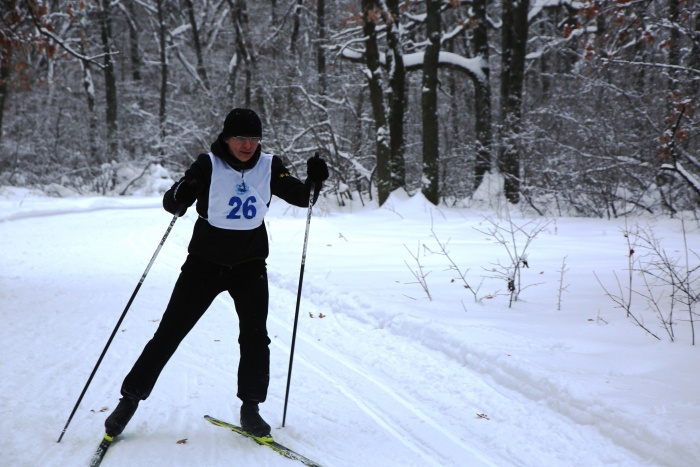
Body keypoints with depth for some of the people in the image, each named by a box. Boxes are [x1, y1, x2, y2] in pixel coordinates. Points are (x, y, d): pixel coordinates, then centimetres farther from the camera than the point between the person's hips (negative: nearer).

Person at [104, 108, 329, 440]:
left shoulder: (269, 167, -4)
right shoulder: (209, 166, -12)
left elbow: (302, 198, 2)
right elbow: (172, 204, -15)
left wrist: (314, 180, -19)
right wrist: (181, 194, -38)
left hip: (250, 265, 2)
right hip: (205, 262, -2)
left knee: (255, 336, -8)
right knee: (169, 333, 0)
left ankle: (250, 409, 8)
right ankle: (130, 399, 12)